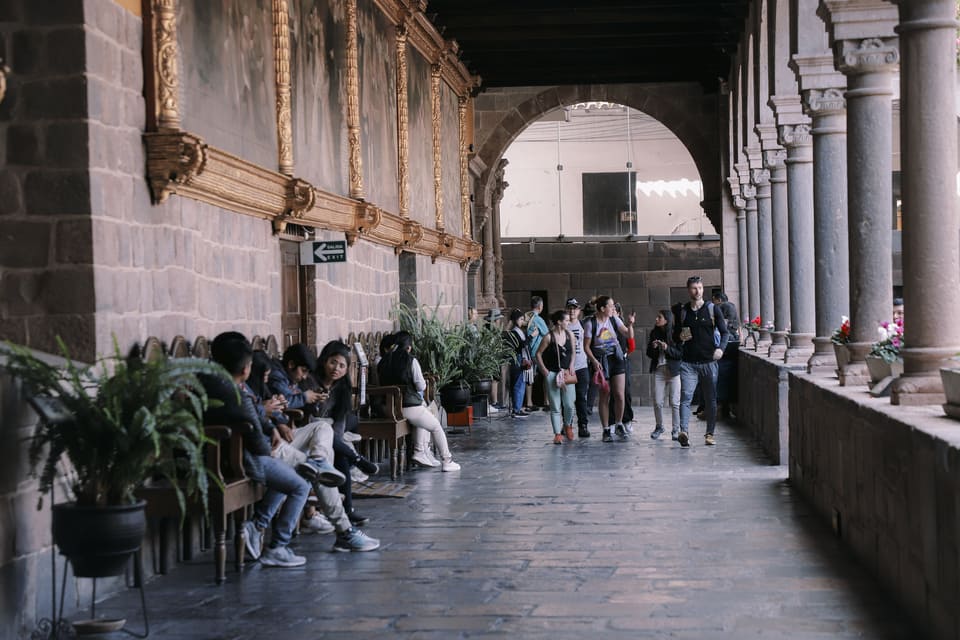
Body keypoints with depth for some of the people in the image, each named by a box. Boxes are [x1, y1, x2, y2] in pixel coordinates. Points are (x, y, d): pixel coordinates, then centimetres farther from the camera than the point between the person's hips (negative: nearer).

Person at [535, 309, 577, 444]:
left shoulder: (570, 335, 4)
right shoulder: (549, 337, -8)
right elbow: (538, 354, -2)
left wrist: (571, 366, 4)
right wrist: (544, 370, -6)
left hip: (567, 374, 3)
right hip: (552, 374, -3)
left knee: (569, 405, -3)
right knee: (555, 407, -1)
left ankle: (568, 426, 24)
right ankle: (557, 434, 5)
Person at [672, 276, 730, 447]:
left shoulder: (712, 309, 4)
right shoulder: (681, 311, 9)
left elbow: (725, 332, 2)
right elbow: (675, 336, 16)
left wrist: (721, 348, -16)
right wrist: (680, 337, -8)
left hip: (709, 361, 0)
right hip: (688, 363, 0)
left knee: (710, 399, 7)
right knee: (685, 397, -16)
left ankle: (710, 433, 18)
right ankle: (684, 432, -26)